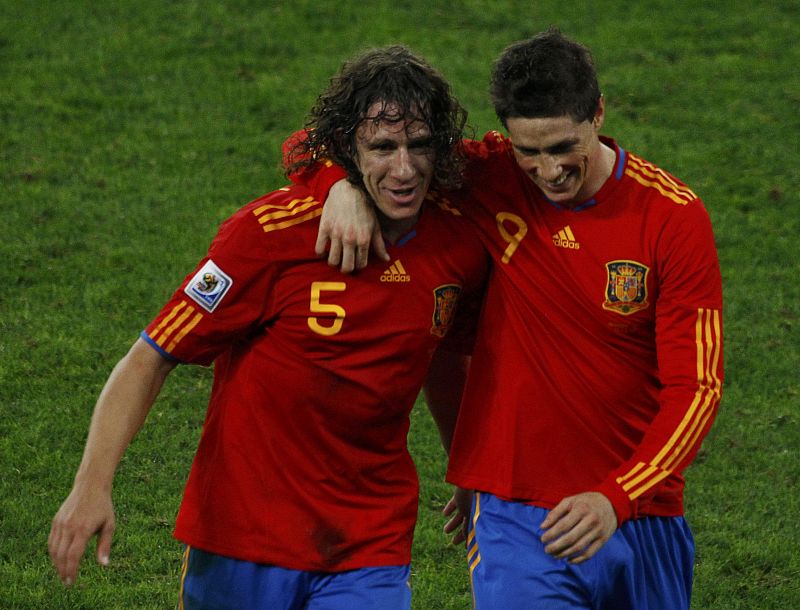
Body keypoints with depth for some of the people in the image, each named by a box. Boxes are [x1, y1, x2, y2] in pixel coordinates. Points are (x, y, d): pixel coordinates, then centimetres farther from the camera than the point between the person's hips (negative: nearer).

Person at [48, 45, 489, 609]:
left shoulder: (462, 250, -3)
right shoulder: (274, 230, -16)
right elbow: (149, 360, -14)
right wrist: (92, 486, -25)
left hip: (370, 550, 3)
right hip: (244, 539, -2)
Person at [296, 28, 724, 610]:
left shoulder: (674, 216, -9)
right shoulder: (488, 179, -6)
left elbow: (696, 387, -10)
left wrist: (617, 497, -24)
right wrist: (344, 186, -22)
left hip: (638, 513, 1)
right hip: (514, 513, -1)